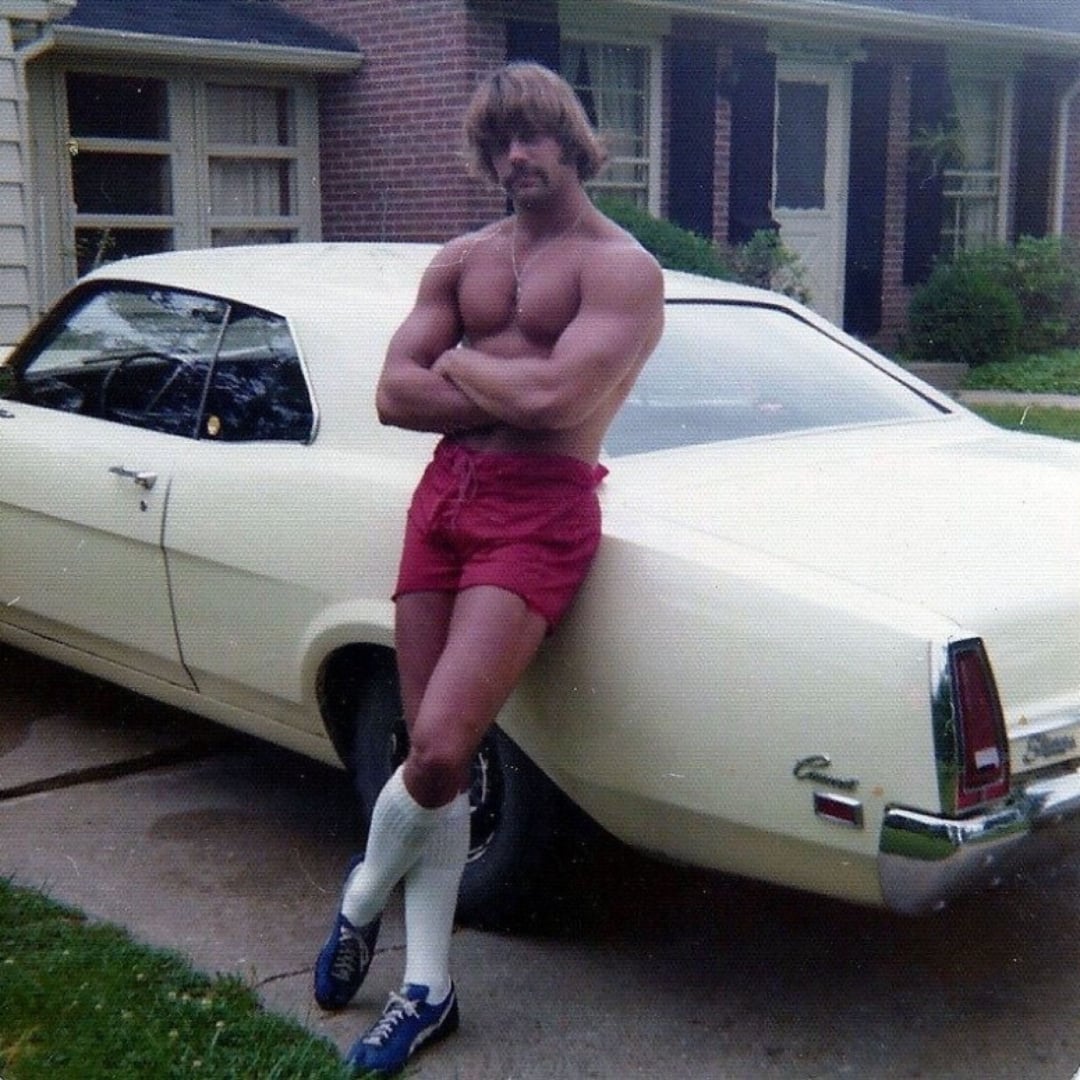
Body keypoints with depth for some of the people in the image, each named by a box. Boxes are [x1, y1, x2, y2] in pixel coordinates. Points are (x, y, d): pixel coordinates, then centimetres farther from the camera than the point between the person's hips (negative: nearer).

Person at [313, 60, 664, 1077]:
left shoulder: (621, 267, -3)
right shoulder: (463, 259, 15)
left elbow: (555, 397, -19)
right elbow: (395, 395, 5)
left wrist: (461, 363, -2)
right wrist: (510, 394, -7)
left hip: (539, 512, -6)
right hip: (444, 493, 6)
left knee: (439, 748, -17)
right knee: (431, 757, 6)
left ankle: (362, 895, 15)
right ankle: (428, 987, 19)